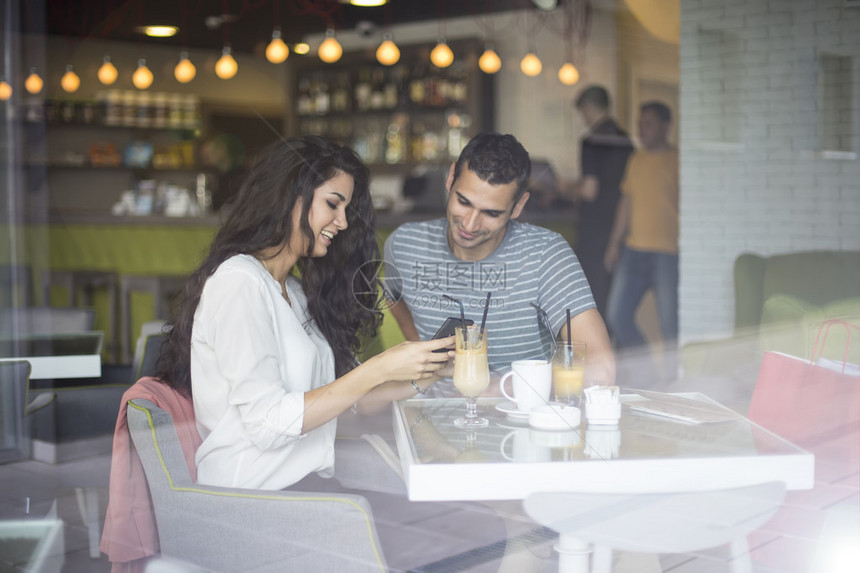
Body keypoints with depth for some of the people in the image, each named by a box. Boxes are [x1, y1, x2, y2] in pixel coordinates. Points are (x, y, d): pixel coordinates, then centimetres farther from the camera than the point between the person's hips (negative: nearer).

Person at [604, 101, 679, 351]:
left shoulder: (678, 161, -5)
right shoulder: (637, 160, 13)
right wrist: (614, 243, 17)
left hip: (667, 253, -6)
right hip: (634, 249, 6)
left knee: (670, 324, -3)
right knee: (617, 315, 5)